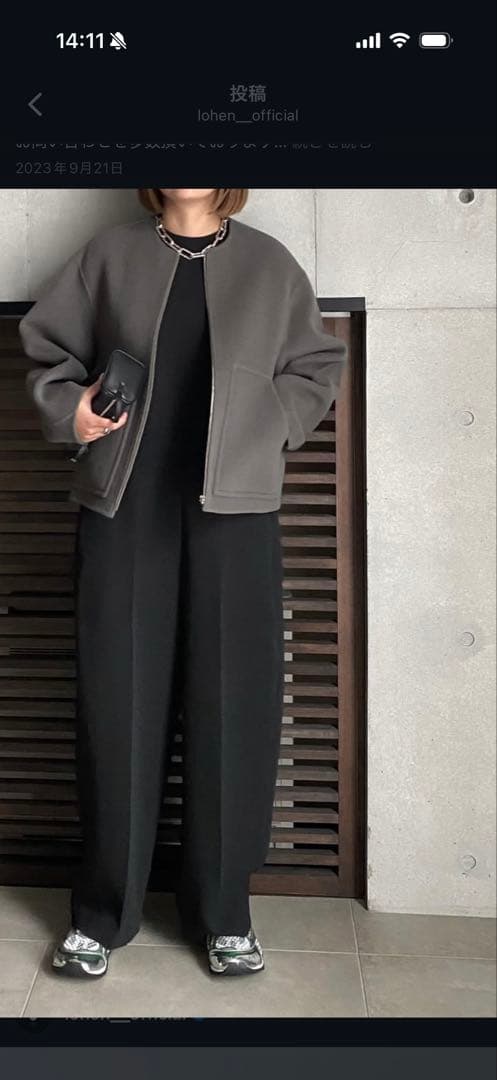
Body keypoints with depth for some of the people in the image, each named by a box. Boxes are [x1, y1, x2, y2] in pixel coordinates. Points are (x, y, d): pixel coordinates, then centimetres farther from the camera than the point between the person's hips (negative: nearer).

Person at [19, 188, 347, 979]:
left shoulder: (271, 264, 9)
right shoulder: (111, 254, 10)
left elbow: (318, 368, 15)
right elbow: (49, 346, 17)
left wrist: (269, 428, 0)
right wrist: (68, 408, -2)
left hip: (233, 513, 0)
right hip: (123, 508, 0)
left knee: (232, 706, 2)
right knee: (117, 703, 3)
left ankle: (224, 910, 20)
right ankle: (102, 911, 20)